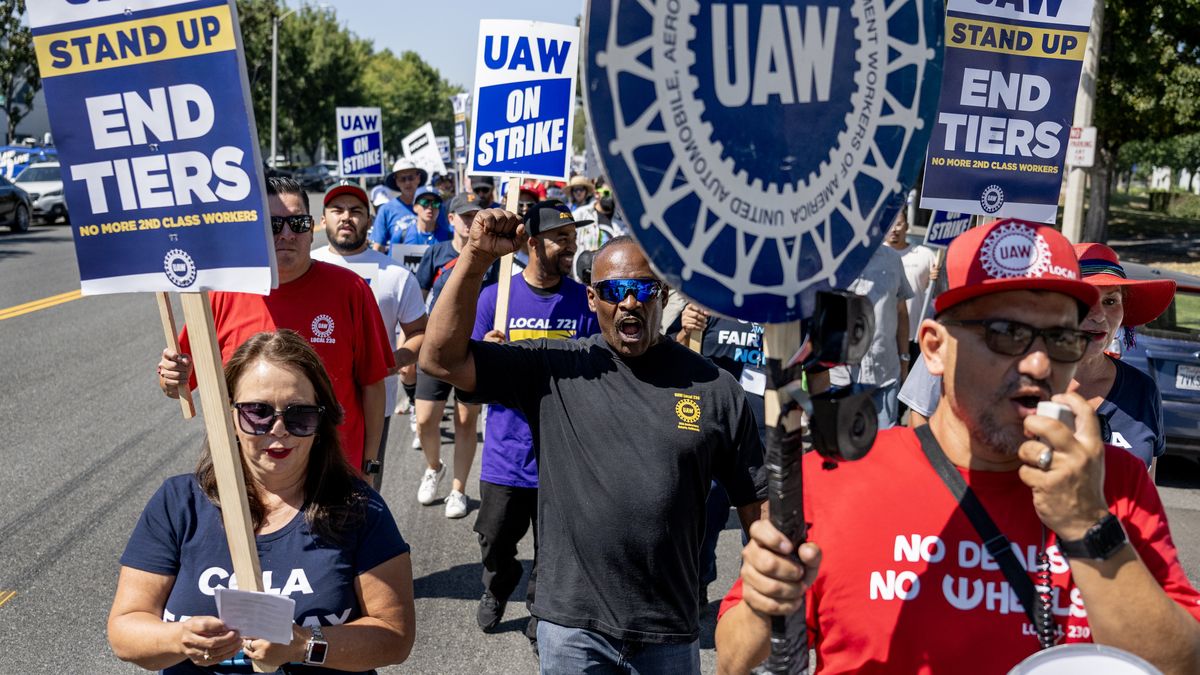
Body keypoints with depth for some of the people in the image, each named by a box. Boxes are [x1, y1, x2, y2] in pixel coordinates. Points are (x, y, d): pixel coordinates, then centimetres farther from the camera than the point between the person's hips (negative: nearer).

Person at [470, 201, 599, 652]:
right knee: (496, 543, 15)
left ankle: (540, 621, 34)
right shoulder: (496, 297, -4)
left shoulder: (585, 302, -2)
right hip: (507, 450, 0)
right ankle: (496, 590, 47)